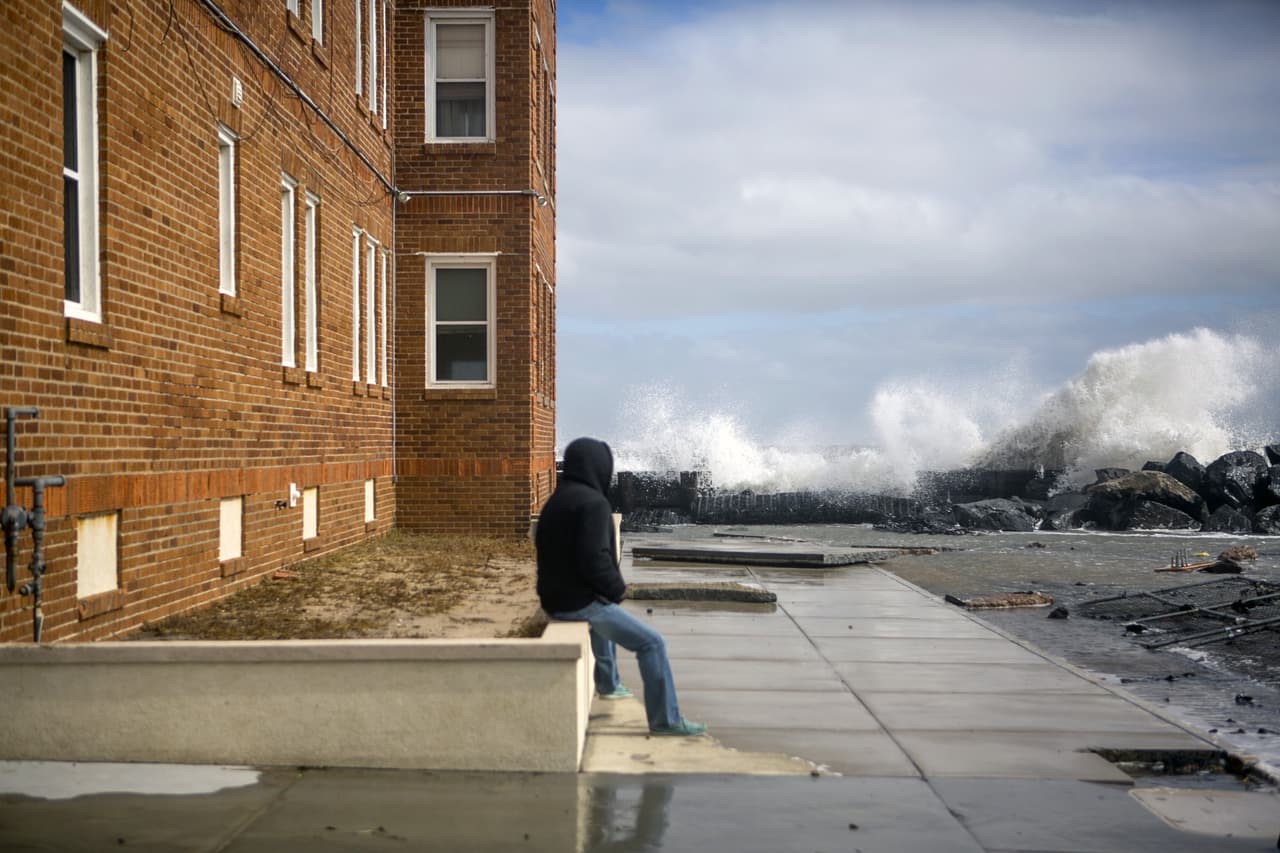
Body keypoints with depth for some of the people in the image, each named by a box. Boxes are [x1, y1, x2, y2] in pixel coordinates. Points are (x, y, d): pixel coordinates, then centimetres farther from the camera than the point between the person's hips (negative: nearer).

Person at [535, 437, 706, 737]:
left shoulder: (556, 501, 12)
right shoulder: (593, 502, -19)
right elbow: (595, 560, -28)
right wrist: (618, 588, -9)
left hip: (555, 598, 10)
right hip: (580, 603, -10)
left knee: (606, 612, 39)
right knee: (651, 643, -5)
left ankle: (608, 684, 50)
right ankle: (665, 720, -1)